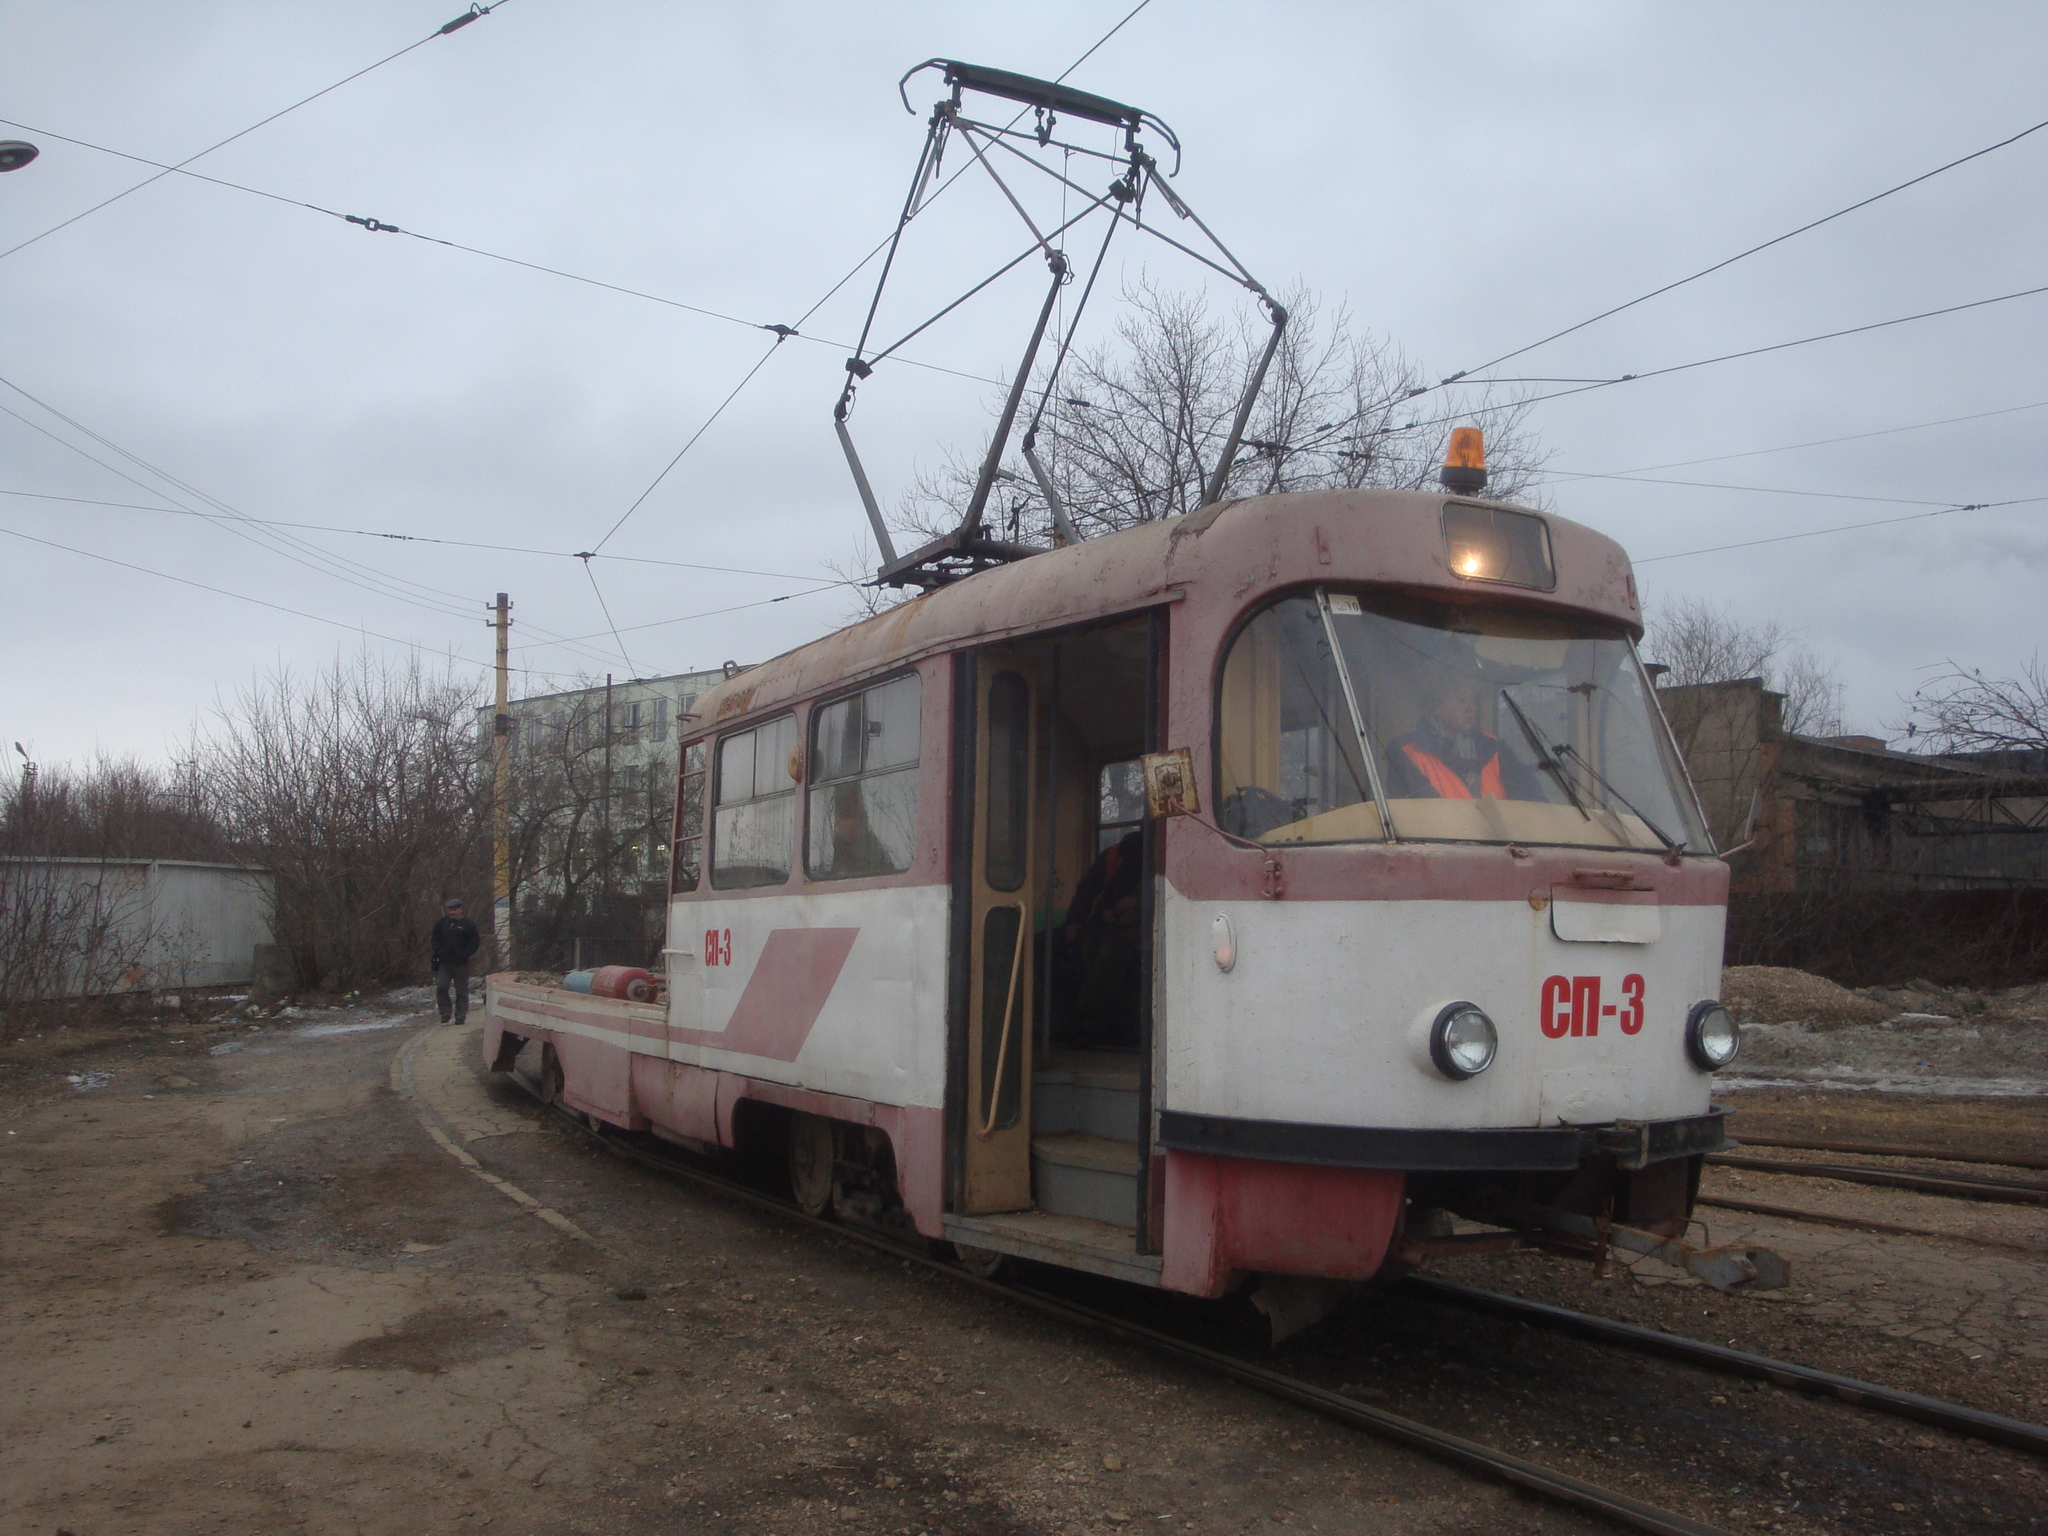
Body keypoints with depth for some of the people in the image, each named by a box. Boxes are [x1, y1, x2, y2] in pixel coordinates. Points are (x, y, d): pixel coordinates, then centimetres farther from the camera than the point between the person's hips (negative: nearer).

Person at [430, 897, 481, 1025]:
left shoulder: (467, 924, -4)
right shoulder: (442, 923, 7)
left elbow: (475, 942, -2)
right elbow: (435, 938, 18)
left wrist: (465, 954, -14)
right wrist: (438, 951, 1)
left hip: (461, 964, -3)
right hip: (444, 962, 3)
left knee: (461, 991, 2)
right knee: (441, 987, -7)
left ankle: (460, 1017, 9)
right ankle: (445, 1013, 6)